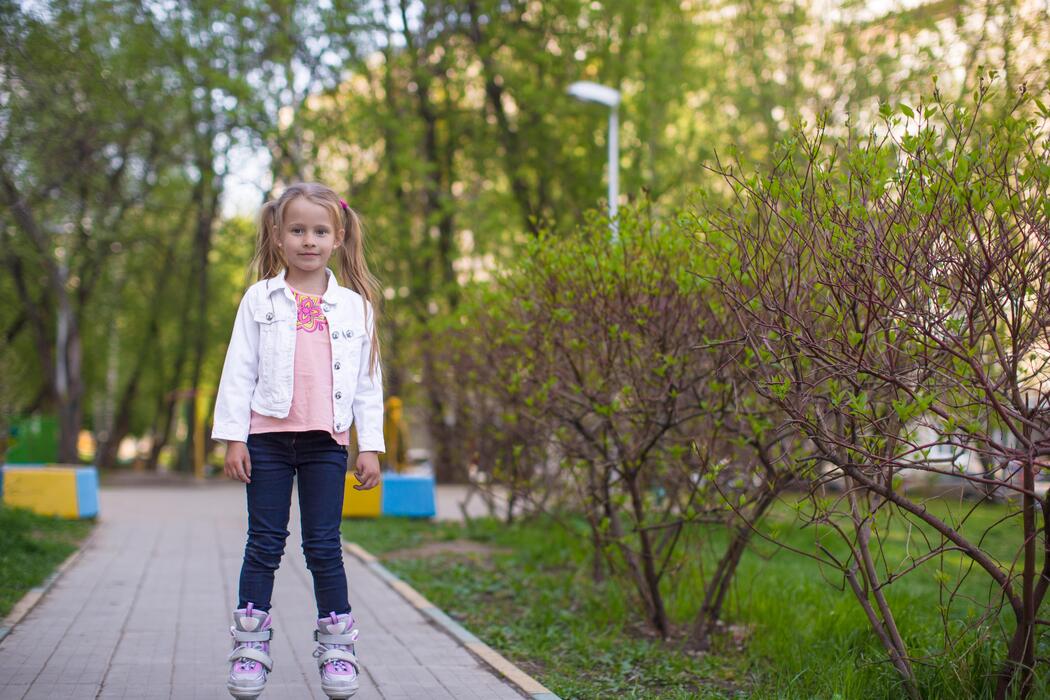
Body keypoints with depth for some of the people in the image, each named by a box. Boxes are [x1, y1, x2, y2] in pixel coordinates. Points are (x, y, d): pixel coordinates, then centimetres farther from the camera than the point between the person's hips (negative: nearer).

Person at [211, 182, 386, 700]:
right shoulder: (261, 299, 4)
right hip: (268, 437, 0)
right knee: (264, 543, 3)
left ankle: (337, 648, 11)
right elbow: (238, 371, 3)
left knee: (324, 545, 2)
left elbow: (368, 381, 9)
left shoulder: (355, 305, 7)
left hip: (326, 442, 0)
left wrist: (370, 445, 5)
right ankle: (250, 648, 9)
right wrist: (232, 437, -3)